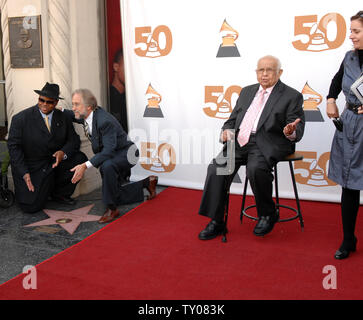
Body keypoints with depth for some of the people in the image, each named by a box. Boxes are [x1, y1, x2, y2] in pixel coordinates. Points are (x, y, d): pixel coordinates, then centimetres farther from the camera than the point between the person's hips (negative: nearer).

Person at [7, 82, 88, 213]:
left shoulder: (63, 118, 1)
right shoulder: (20, 119, -9)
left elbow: (74, 140, 2)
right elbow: (13, 147, -9)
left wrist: (64, 152, -22)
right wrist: (24, 173, -18)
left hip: (56, 162, 4)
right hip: (31, 167, -4)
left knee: (80, 158, -21)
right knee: (31, 207, -15)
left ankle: (59, 193, -1)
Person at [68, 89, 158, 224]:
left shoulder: (104, 121, -32)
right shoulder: (87, 116, -7)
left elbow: (109, 151, -38)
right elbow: (77, 116, 21)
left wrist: (85, 166, -45)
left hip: (125, 153, -9)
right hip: (111, 157, 9)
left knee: (107, 166, -42)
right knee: (117, 196, 14)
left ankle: (112, 209, -27)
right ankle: (147, 183, 34)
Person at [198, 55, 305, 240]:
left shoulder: (291, 96, 6)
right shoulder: (247, 91, 24)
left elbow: (298, 131, 0)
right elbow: (233, 118, 24)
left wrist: (291, 132, -25)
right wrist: (227, 130, 1)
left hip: (268, 144, -5)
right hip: (240, 141, 5)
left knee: (256, 168, -34)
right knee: (217, 168, -18)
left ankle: (267, 214, -7)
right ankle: (216, 222, -7)